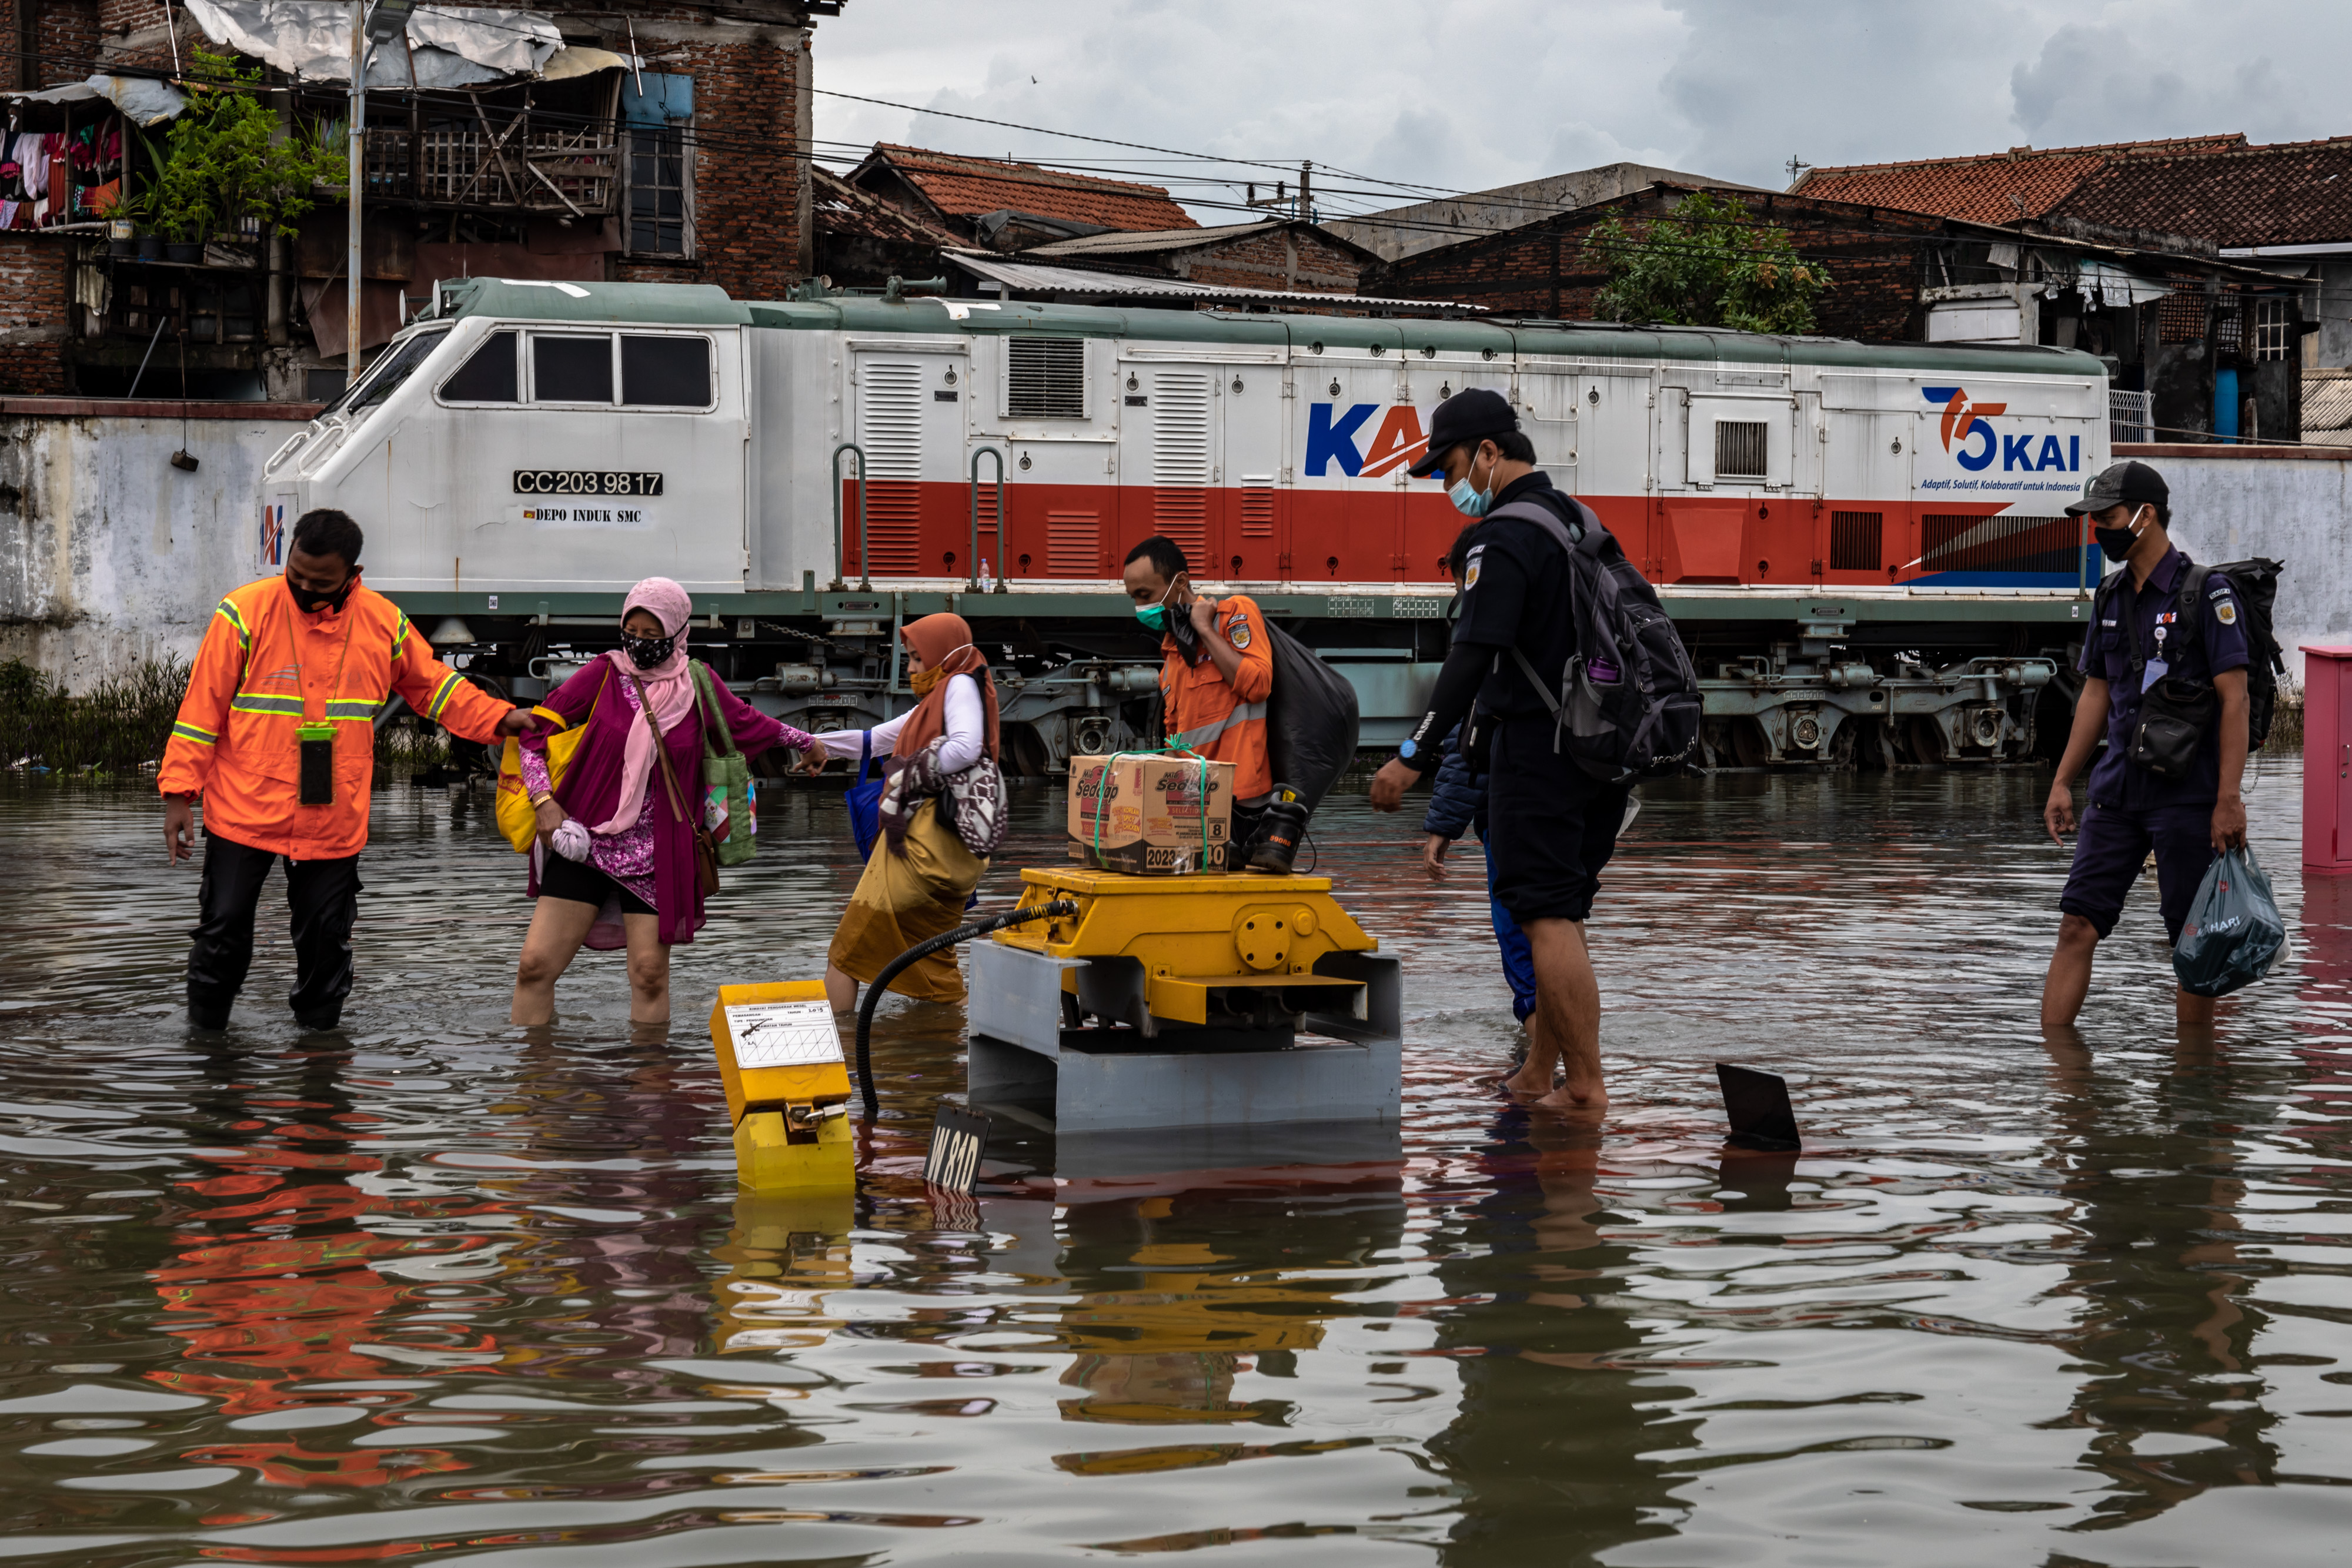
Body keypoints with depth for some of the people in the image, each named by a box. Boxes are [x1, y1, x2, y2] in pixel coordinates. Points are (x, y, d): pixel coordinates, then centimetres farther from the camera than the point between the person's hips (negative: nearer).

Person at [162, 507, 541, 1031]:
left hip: (334, 824, 2)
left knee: (326, 939, 8)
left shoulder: (385, 623, 1)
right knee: (224, 931, 3)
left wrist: (499, 718, 6)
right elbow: (202, 707, -5)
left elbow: (432, 686, 17)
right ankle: (204, 1034, 19)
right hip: (243, 813, -2)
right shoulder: (246, 612, -8)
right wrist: (179, 792, -8)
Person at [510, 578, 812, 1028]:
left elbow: (747, 722, 24)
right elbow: (536, 731, 4)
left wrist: (806, 741, 38)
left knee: (650, 974, -3)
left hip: (658, 854, 1)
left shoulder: (698, 686, 4)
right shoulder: (603, 675, -1)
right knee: (536, 964, -6)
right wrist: (544, 801, -7)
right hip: (583, 842, -1)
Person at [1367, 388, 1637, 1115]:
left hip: (1539, 747, -9)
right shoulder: (1581, 521, 15)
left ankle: (1586, 1088, -7)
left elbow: (1472, 658, -20)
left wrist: (1413, 755, -18)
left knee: (1547, 917, -6)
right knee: (1561, 914, 14)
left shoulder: (1505, 538, -14)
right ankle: (1538, 1073, 19)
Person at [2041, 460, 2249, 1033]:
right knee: (2077, 925, -1)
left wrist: (2229, 798, -17)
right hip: (2117, 791, 6)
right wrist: (2062, 782, 15)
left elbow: (2234, 697, -11)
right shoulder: (2110, 598, 12)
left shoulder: (2206, 594, -9)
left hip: (2187, 794, -6)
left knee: (2193, 941, 1)